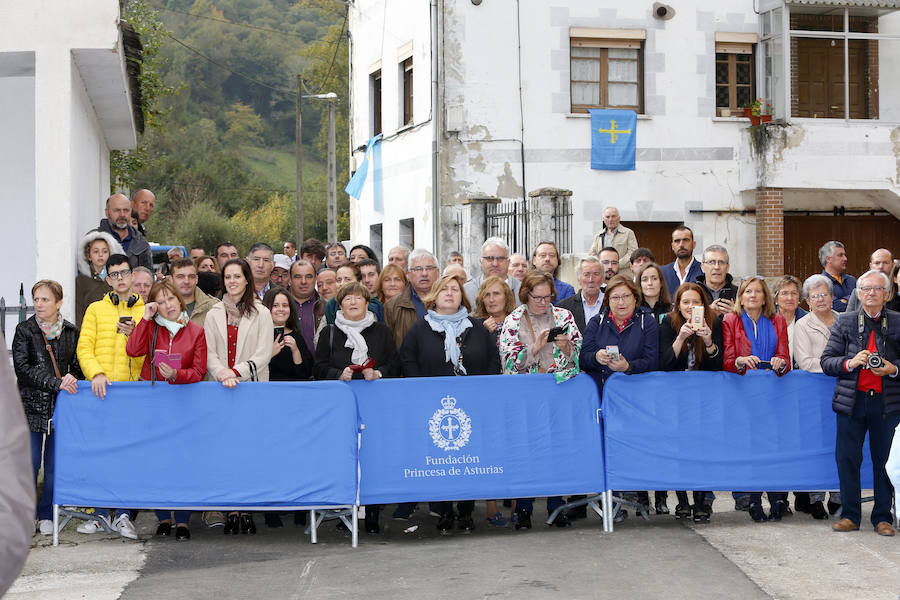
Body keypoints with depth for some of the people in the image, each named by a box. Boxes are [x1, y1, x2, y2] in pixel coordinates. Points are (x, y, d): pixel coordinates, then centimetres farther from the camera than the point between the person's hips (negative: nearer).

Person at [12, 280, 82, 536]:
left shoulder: (71, 332, 7)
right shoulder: (24, 331, 0)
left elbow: (78, 367, 14)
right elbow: (22, 368, -10)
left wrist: (72, 379, -7)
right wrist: (56, 383, -18)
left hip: (60, 408, 2)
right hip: (31, 406, -2)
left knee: (55, 465, 4)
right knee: (29, 464, -1)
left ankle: (46, 515, 17)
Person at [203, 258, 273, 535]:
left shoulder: (261, 314, 6)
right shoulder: (214, 314, 14)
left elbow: (263, 354, -2)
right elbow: (209, 353, 6)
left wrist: (237, 372, -14)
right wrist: (223, 374, -13)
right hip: (221, 388, 2)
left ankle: (247, 509, -1)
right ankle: (231, 511, -1)